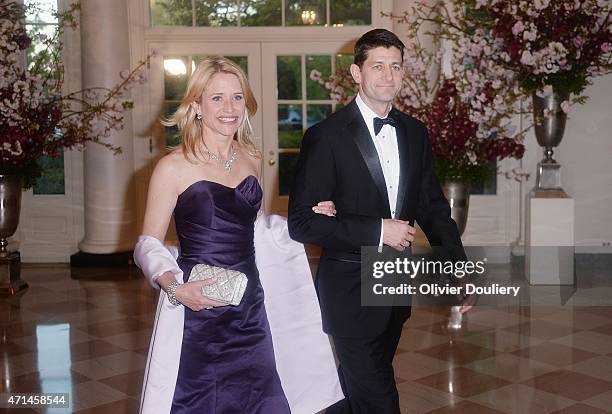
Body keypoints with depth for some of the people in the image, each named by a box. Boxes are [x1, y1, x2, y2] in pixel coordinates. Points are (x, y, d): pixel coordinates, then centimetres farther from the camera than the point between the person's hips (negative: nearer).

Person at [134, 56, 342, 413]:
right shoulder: (174, 167, -9)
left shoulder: (251, 159, 7)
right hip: (197, 315, -5)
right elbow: (149, 245, -6)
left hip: (250, 310, 5)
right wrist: (175, 287, -23)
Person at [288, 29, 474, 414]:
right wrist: (377, 230, -21)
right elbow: (301, 222, -17)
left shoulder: (415, 133, 5)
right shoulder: (326, 136, -14)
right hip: (351, 291, -6)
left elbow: (433, 206, 11)